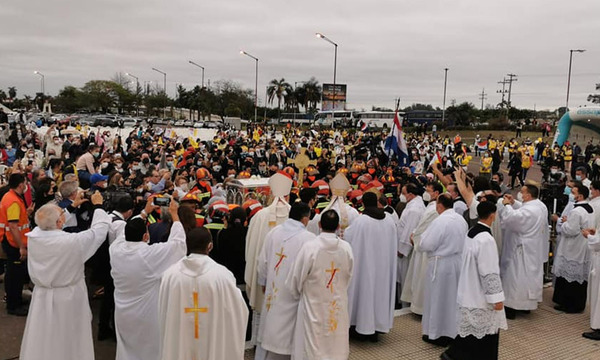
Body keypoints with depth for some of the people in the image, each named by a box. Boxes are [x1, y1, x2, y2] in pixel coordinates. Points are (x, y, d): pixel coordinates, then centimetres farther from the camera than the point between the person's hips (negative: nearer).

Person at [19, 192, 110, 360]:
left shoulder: (33, 236, -14)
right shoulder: (73, 241, -29)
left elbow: (49, 223, 8)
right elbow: (99, 231, -13)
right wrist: (98, 206, 1)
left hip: (42, 298, 5)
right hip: (69, 299, -4)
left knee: (42, 342, 21)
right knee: (68, 342, 15)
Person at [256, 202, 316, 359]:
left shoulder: (273, 232, -2)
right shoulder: (309, 238, -17)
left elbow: (263, 261, 6)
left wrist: (263, 282, 19)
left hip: (273, 291, 5)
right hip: (293, 292, -4)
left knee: (269, 327, 17)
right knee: (289, 332, 9)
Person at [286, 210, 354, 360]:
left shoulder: (309, 247, -19)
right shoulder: (346, 248, -9)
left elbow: (295, 279, -9)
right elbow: (348, 278, 4)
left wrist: (298, 294, 12)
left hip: (314, 306, -3)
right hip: (338, 307, 3)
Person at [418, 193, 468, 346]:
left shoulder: (439, 221, -22)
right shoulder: (461, 219, 2)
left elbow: (426, 245, -20)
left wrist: (424, 235, -1)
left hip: (441, 264, -7)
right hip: (458, 261, 7)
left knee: (438, 297, 5)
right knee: (453, 296, 17)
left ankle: (438, 334, 14)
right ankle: (453, 329, 28)